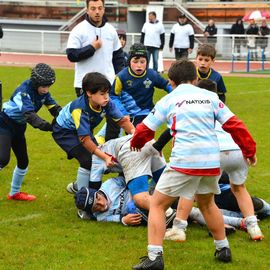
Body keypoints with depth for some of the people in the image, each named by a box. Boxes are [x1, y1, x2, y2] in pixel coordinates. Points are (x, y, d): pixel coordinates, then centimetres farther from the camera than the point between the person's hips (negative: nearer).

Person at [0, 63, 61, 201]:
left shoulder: (43, 92, -7)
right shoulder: (24, 91, -30)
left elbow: (54, 107, -8)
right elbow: (30, 115, -40)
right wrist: (50, 127, -51)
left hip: (19, 127, 8)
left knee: (23, 161, 13)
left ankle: (15, 193, 32)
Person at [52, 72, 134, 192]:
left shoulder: (106, 103, -23)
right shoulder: (80, 109, -38)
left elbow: (122, 120, -16)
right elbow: (85, 139, -37)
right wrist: (105, 157, -42)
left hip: (84, 129, 7)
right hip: (64, 131, -7)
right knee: (87, 160, -21)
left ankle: (78, 186, 25)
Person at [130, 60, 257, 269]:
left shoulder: (168, 100, 7)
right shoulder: (210, 97, 13)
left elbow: (145, 129, 10)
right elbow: (234, 124, 8)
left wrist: (136, 143, 31)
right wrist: (249, 150, 18)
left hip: (183, 161, -4)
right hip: (212, 161, 4)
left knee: (157, 205, 7)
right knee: (207, 203, 30)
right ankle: (223, 249, 36)